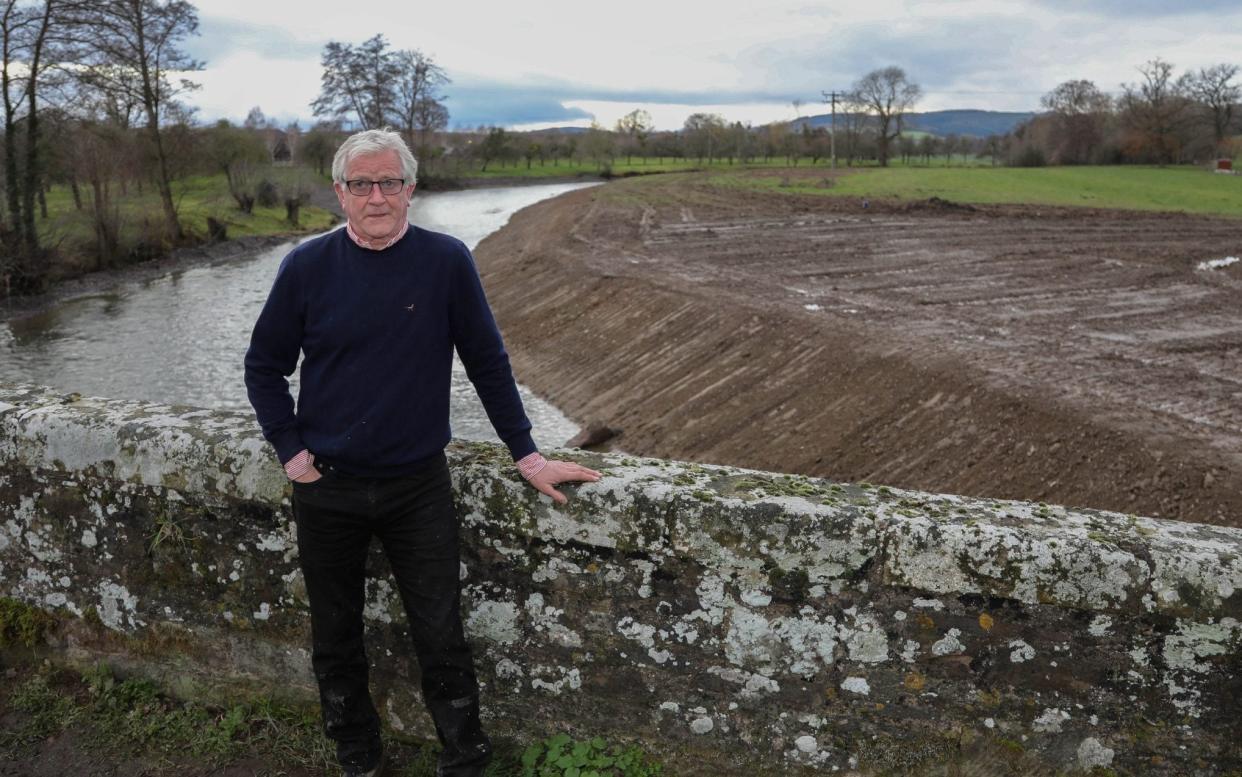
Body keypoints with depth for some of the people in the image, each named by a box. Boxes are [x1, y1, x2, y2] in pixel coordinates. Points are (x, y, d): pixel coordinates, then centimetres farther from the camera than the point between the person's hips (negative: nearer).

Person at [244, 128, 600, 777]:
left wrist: (527, 456, 0)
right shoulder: (307, 267, -4)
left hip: (419, 486, -1)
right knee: (335, 641, 15)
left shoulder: (446, 261, -7)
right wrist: (290, 452, -2)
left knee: (441, 639, 4)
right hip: (327, 488, 2)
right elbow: (264, 366, 7)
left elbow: (487, 362, 0)